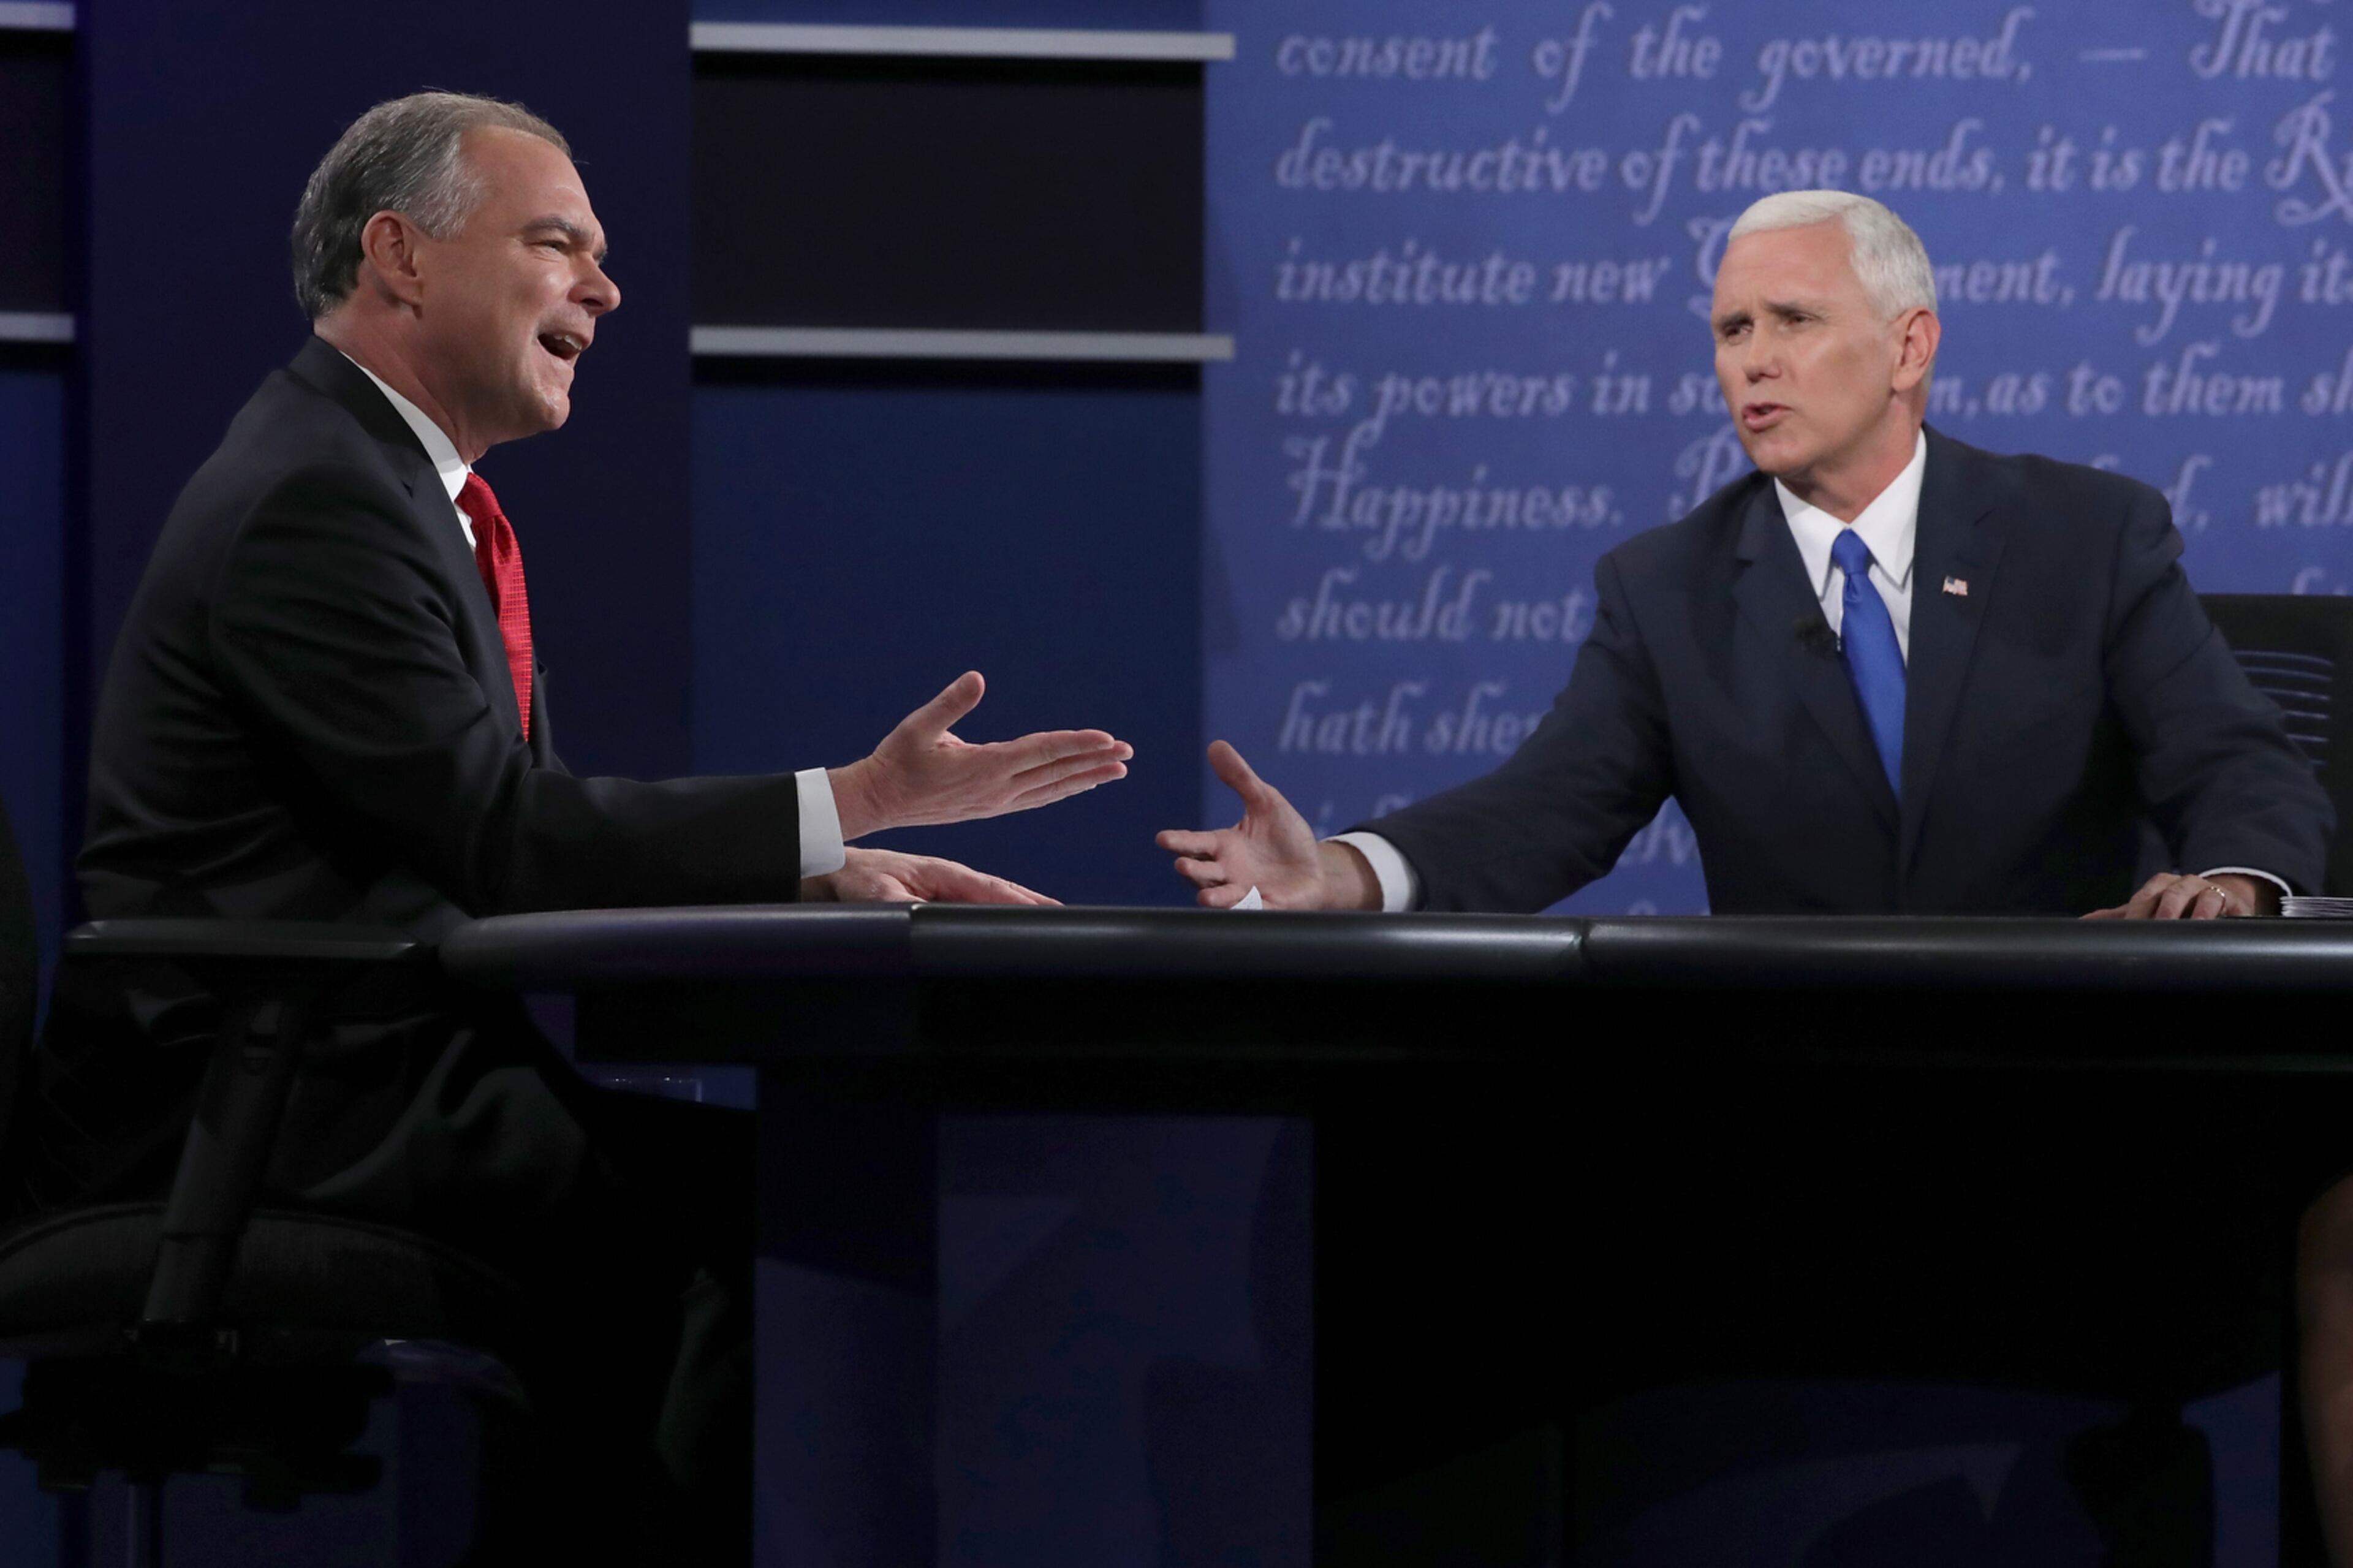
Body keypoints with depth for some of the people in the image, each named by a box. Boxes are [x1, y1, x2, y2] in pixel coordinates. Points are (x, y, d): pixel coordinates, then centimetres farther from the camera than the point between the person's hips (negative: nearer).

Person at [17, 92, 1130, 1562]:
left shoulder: (394, 482, 17)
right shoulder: (316, 500, -15)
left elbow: (534, 835, 16)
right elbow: (501, 835, -19)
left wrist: (826, 873, 2)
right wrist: (857, 803, -16)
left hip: (340, 1075, 10)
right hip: (260, 1099, -10)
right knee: (773, 1199, -17)